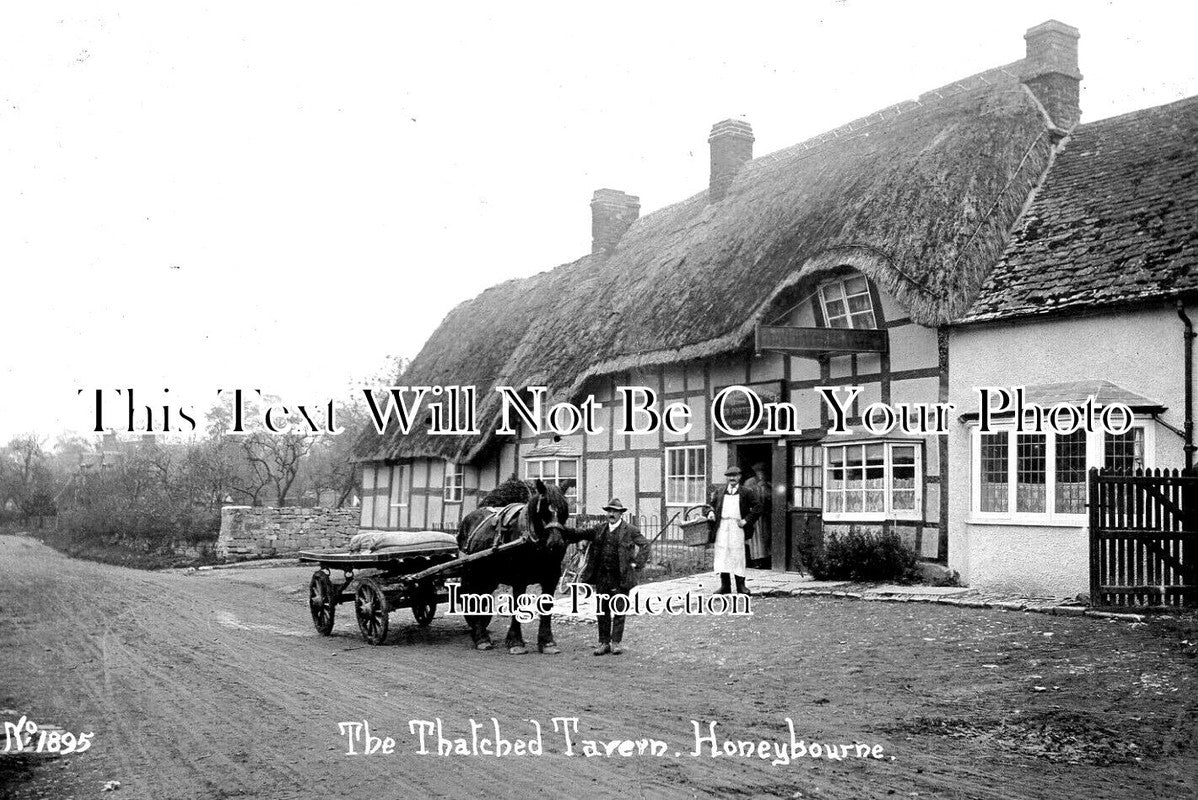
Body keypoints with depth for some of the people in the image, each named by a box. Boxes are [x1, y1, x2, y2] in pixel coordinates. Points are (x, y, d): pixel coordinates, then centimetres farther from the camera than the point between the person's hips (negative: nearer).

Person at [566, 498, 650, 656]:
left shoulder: (630, 530, -2)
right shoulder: (600, 529, 9)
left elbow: (644, 545, -6)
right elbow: (580, 535, 9)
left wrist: (636, 564, -12)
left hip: (620, 577, -4)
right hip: (602, 576, 4)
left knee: (619, 611, 2)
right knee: (602, 611, 8)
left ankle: (616, 642, 11)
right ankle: (604, 643, 15)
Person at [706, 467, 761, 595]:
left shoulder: (745, 493, 7)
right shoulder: (719, 493, 15)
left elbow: (757, 508, 4)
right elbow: (710, 504, 22)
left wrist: (746, 520, -4)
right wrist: (710, 512, 0)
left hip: (737, 526, -2)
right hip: (722, 526, 2)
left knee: (738, 555, -1)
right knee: (722, 554, 0)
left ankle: (741, 585, 6)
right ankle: (725, 585, 5)